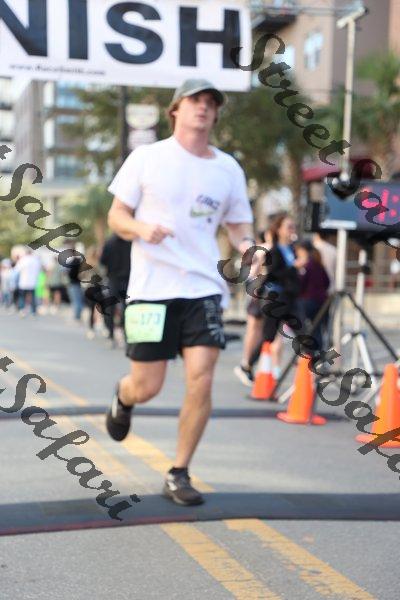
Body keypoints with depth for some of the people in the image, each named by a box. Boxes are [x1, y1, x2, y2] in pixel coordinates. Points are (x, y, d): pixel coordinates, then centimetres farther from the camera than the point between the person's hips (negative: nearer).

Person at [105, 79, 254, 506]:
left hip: (204, 287, 2)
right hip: (152, 288, -2)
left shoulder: (228, 168, 9)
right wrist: (141, 228, -19)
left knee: (201, 382, -10)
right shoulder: (147, 157, 1)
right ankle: (122, 399, 40)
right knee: (146, 388, 1)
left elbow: (238, 225, 15)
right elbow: (116, 217, 3)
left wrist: (246, 246, -8)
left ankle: (179, 475, 7)